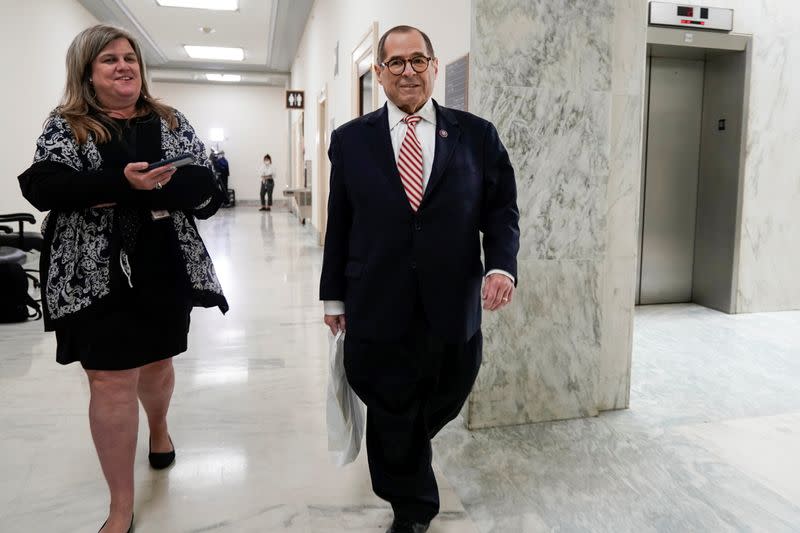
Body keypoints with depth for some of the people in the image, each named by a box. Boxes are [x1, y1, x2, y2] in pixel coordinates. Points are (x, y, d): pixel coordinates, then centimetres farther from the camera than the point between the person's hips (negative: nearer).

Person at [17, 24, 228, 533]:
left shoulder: (171, 122, 8)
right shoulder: (65, 126, 2)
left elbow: (205, 185, -4)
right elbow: (42, 188, -15)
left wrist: (148, 189, -21)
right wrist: (123, 182, -28)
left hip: (166, 269, 2)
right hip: (97, 275, -2)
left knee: (157, 361, 19)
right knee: (111, 382, -1)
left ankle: (159, 426, 53)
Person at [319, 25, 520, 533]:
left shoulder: (477, 135, 3)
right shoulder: (351, 139, 4)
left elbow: (502, 209, 4)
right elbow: (339, 224, 6)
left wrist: (502, 264, -14)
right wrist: (335, 297, 8)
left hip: (452, 310, 1)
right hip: (377, 310, 0)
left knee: (441, 404, 18)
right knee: (390, 418, 11)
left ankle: (403, 450, 53)